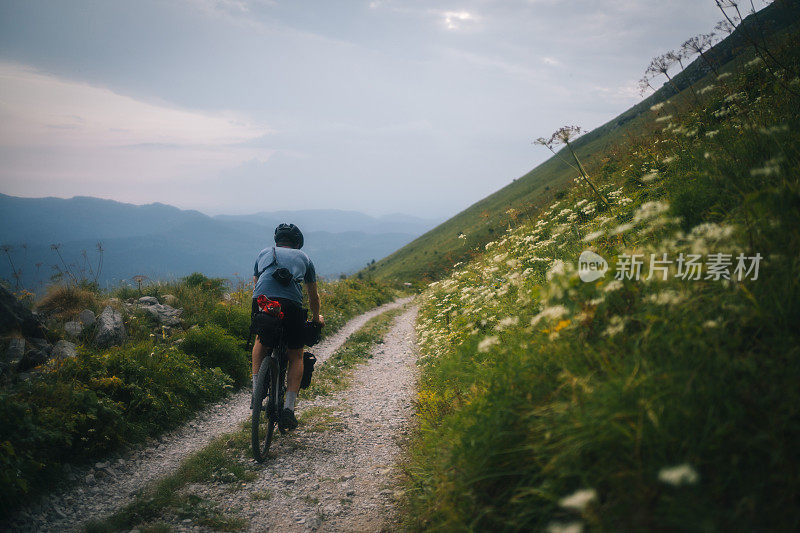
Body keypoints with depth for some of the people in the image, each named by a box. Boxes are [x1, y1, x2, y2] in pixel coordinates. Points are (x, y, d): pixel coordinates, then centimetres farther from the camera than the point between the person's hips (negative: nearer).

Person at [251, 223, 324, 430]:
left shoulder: (264, 253, 31)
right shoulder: (303, 257, 29)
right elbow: (314, 296, 38)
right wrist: (316, 318, 56)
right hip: (291, 304, -1)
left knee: (261, 341, 32)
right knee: (296, 356, 18)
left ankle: (256, 393, 22)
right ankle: (288, 409, 7)